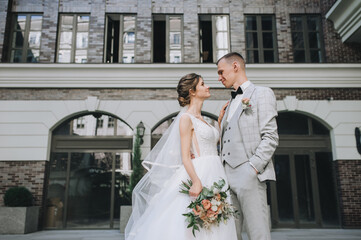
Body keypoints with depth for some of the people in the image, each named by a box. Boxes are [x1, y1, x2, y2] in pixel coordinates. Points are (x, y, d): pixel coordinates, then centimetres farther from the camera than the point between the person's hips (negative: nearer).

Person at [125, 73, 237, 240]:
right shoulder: (186, 118, -6)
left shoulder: (201, 119, 20)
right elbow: (185, 156, -15)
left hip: (213, 177, 8)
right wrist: (196, 181, -26)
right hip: (198, 173, -8)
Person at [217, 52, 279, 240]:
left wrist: (252, 168, -15)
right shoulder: (230, 104, 26)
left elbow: (270, 137, -6)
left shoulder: (262, 93, 4)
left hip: (249, 175, -6)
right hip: (227, 176, 7)